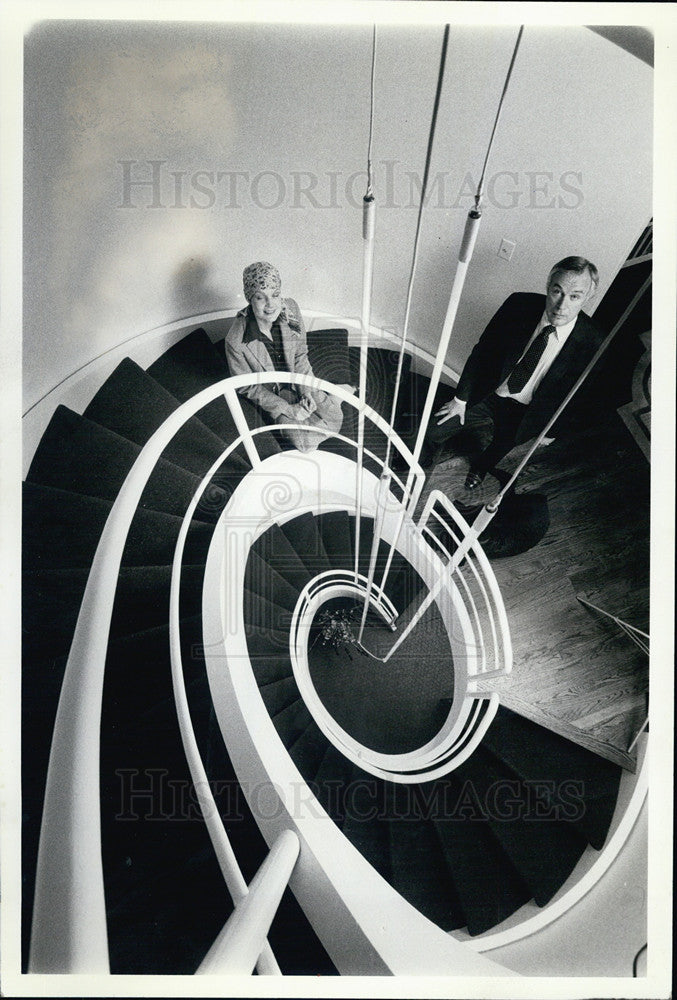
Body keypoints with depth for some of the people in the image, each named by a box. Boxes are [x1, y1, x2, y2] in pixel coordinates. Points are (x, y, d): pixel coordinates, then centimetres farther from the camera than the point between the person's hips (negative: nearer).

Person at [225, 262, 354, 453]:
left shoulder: (290, 309, -20)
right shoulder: (235, 341, -32)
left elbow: (300, 355, -4)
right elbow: (248, 387, -18)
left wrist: (307, 392, -13)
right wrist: (288, 409, -19)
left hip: (295, 379, 3)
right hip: (270, 392, -3)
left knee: (334, 417, -2)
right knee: (306, 443, -12)